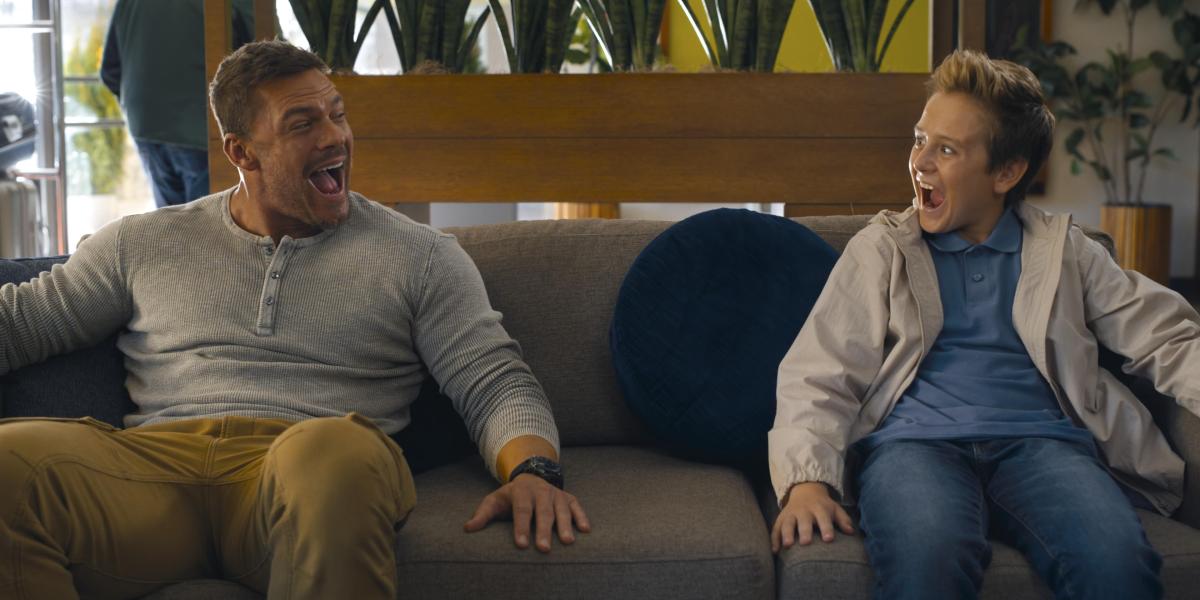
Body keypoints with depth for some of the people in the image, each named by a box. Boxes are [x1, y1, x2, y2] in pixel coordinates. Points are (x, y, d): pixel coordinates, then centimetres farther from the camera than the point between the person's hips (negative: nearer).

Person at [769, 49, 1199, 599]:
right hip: (914, 441, -1)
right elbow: (817, 376, 7)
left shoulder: (1063, 250, 21)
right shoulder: (880, 249, 17)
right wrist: (806, 480, -12)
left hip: (1039, 439, 2)